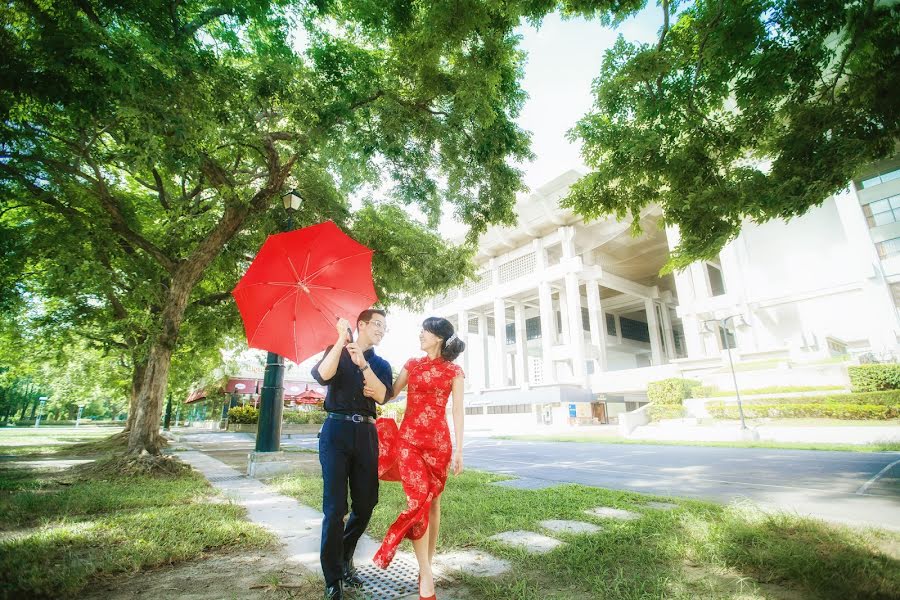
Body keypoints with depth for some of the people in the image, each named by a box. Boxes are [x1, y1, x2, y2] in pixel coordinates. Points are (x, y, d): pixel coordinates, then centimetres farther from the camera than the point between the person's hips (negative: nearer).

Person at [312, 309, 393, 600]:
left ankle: (344, 559, 33)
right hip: (336, 429, -3)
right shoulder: (337, 351, 9)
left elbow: (383, 396, -3)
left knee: (365, 504, 8)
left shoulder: (381, 364, 15)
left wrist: (363, 364, -15)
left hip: (366, 433, 4)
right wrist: (341, 340, -18)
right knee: (335, 507, -4)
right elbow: (322, 376, -13)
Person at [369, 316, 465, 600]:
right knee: (418, 499, -6)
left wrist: (459, 450, -3)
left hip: (439, 441, -1)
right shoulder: (411, 364, 9)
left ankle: (426, 565, 25)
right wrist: (374, 392, -13)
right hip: (409, 437, 1)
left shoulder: (453, 371, 2)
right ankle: (426, 576, 5)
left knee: (432, 500, 8)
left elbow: (457, 412, 0)